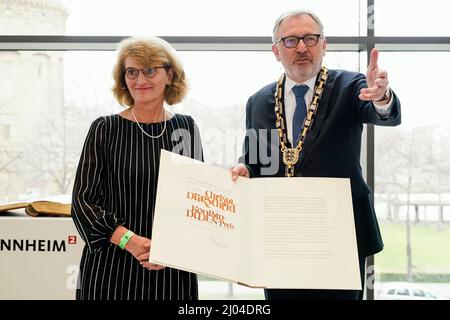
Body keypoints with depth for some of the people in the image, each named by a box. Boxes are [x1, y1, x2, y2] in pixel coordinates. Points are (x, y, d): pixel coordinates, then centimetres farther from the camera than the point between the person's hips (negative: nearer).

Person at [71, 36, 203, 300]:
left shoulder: (186, 128, 5)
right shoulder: (105, 129, -2)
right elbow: (83, 199, -4)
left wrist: (176, 245, -7)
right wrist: (129, 240, -16)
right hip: (111, 267, -2)